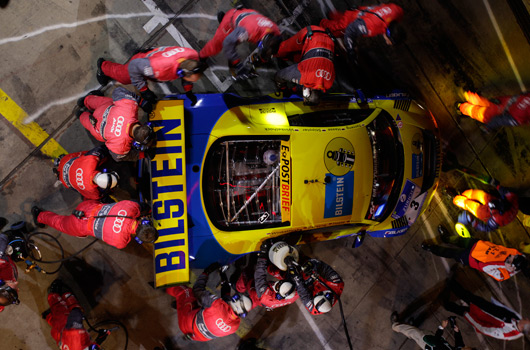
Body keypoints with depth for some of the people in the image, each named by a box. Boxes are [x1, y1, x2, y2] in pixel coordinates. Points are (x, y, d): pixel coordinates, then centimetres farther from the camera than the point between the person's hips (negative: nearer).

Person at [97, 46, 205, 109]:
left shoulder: (193, 55, -37)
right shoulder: (159, 67, -52)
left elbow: (188, 73, -11)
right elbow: (133, 66, -34)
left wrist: (188, 92, -8)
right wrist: (144, 91, -29)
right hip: (139, 61, -4)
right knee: (122, 75, 26)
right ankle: (103, 65, 56)